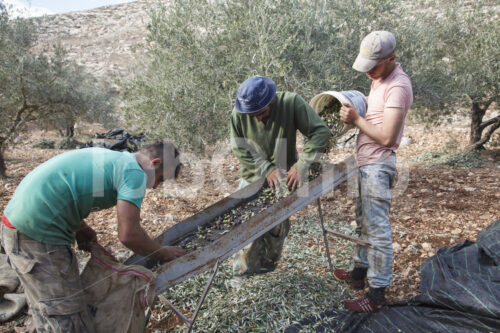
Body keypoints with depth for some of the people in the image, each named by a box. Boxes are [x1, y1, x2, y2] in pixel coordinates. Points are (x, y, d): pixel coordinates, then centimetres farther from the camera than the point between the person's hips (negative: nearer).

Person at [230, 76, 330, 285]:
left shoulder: (291, 103, -22)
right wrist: (267, 169, -21)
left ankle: (267, 266, 35)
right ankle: (243, 273, 22)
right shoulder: (239, 113, -18)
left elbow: (320, 132, -22)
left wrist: (301, 166, -30)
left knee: (278, 227, 11)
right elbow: (239, 149, -11)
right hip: (253, 178, 1)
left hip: (283, 177, 0)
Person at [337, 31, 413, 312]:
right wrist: (355, 113, 4)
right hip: (366, 162, 10)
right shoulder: (380, 78, 13)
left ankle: (377, 294, 6)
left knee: (377, 229, -5)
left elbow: (387, 136, -22)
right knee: (364, 222, 19)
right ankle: (361, 272, 34)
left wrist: (356, 119, -14)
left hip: (377, 165, -10)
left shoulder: (398, 87, -18)